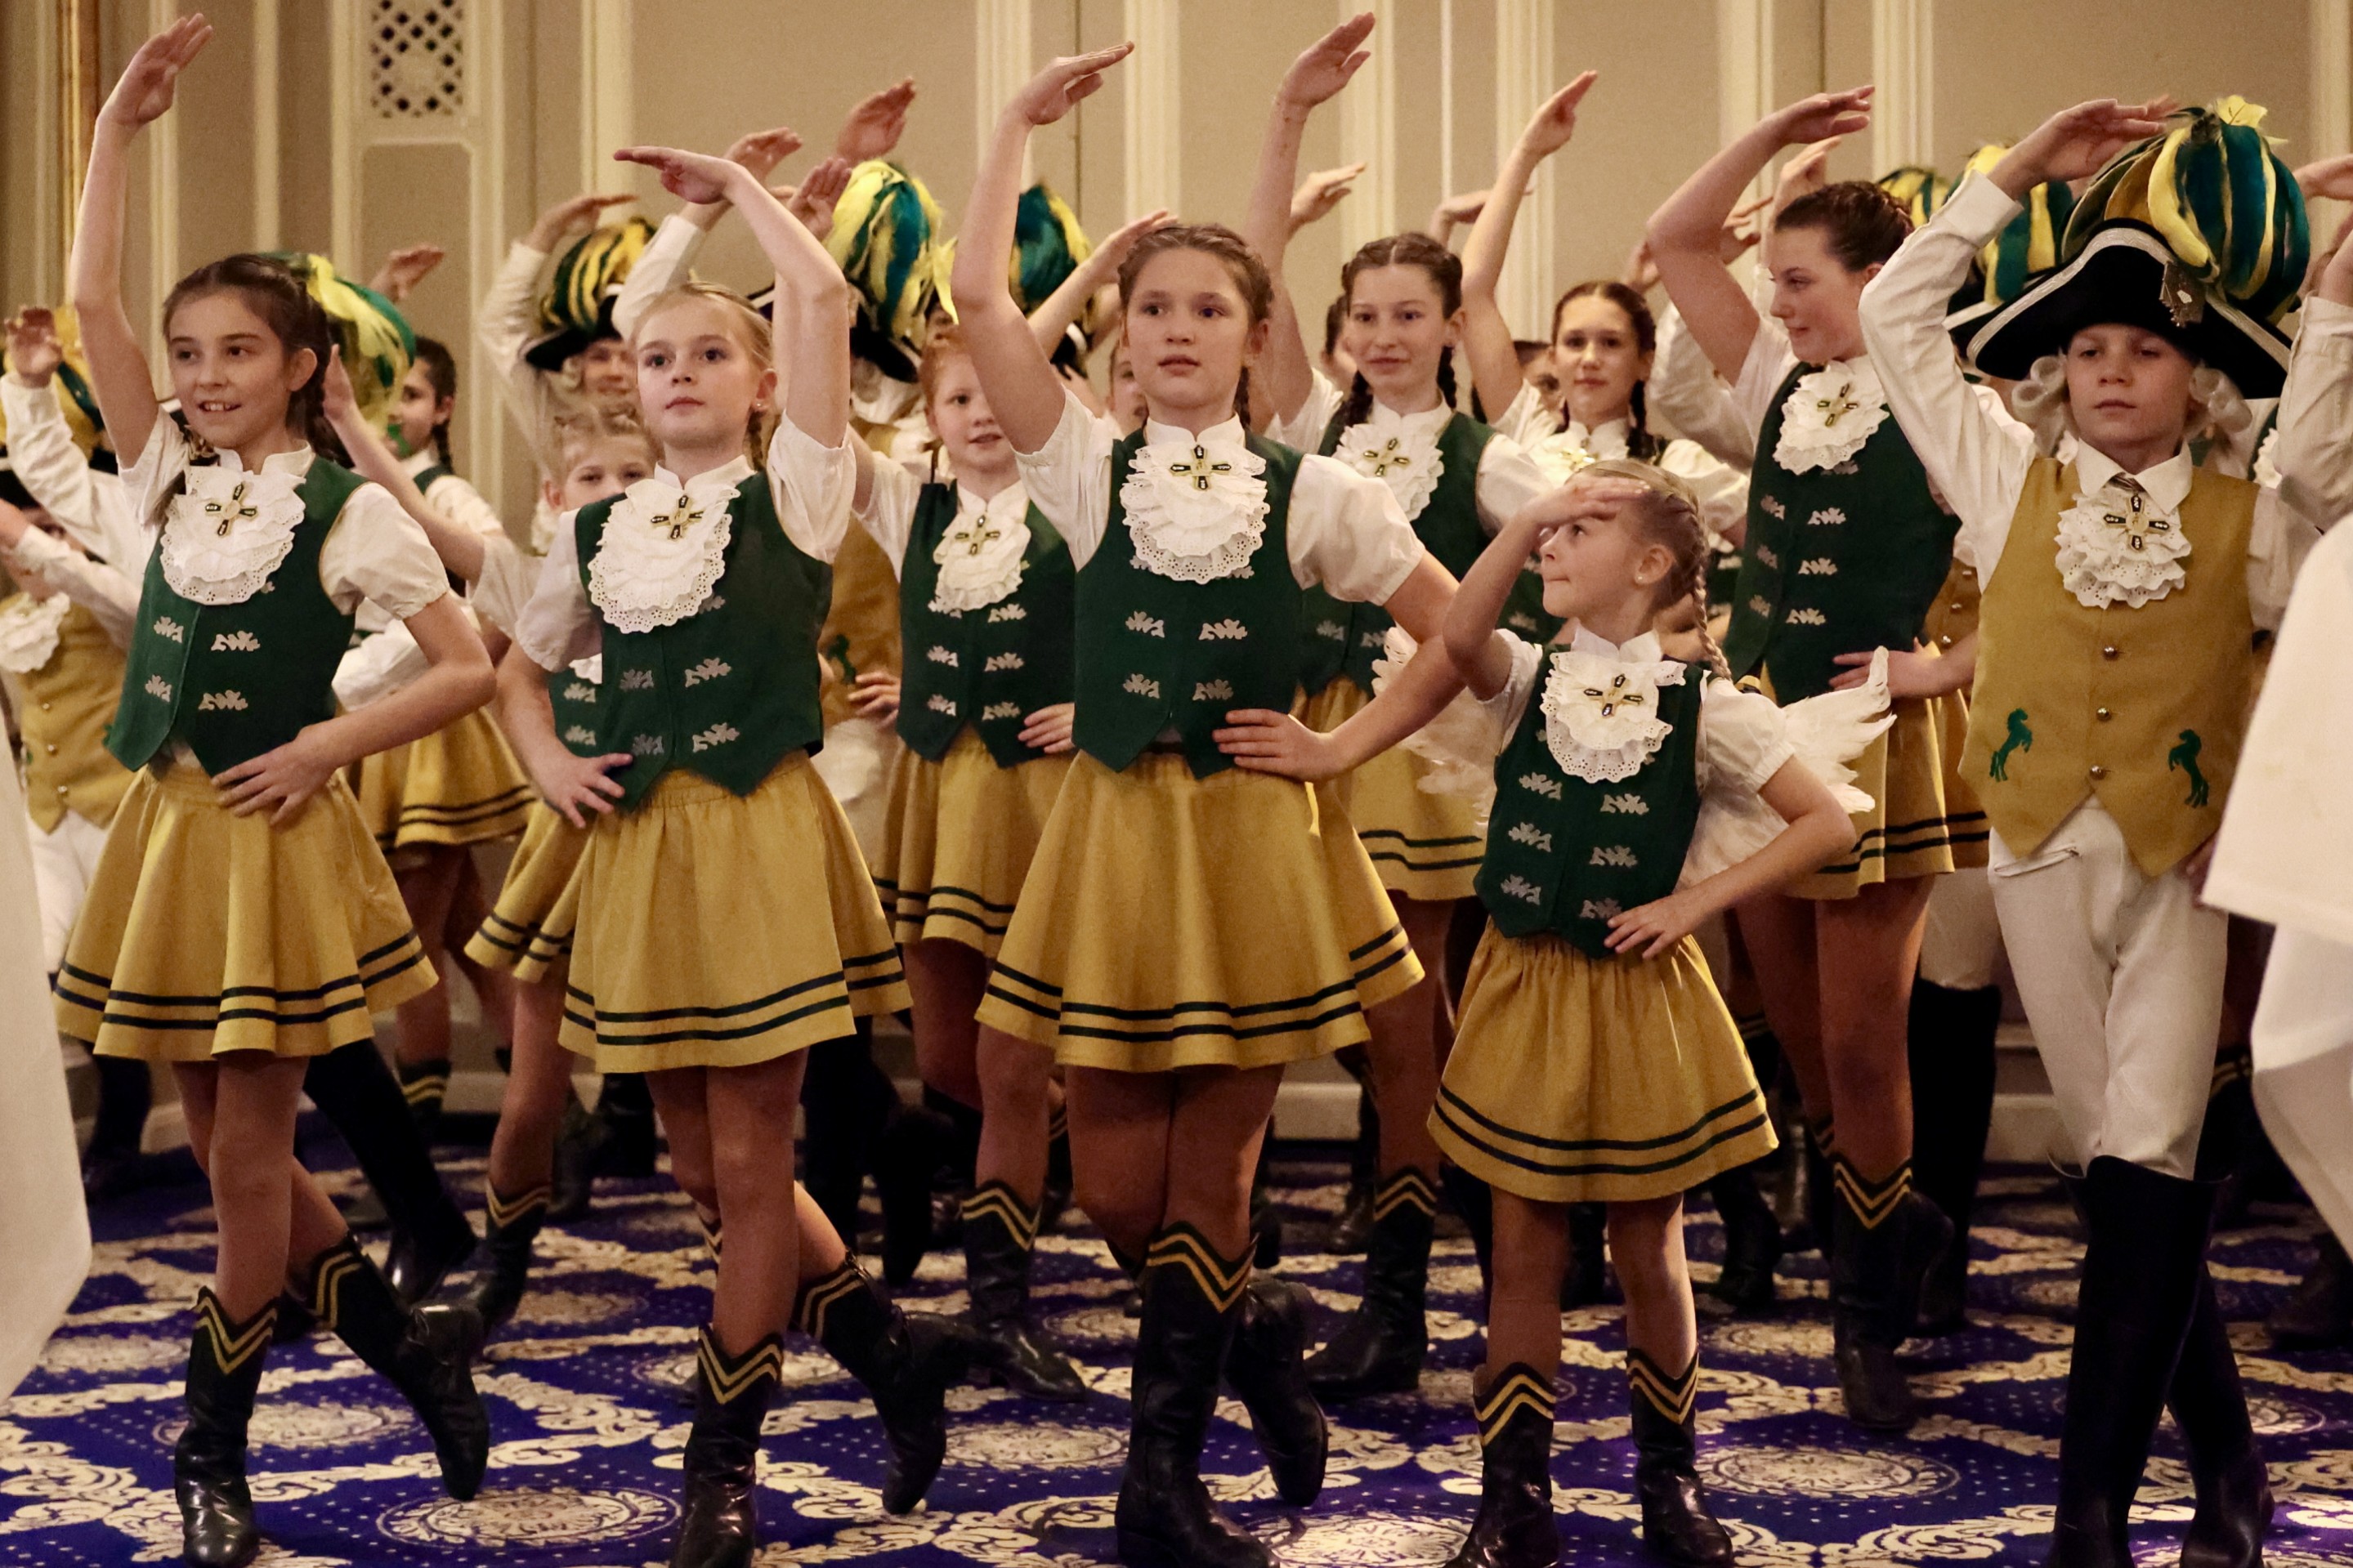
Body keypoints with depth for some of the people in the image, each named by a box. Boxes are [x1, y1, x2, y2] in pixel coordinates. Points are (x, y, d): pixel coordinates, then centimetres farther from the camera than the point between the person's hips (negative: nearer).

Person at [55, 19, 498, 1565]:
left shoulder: (349, 510, -7)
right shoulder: (173, 478, 7)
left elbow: (471, 668, -8)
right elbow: (92, 302, -1)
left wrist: (326, 746, -13)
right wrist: (120, 126, -5)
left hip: (276, 833, -6)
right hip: (167, 826, 6)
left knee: (250, 1157, 1)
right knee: (229, 1143, 10)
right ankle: (411, 1340, 27)